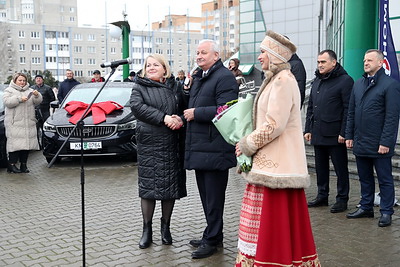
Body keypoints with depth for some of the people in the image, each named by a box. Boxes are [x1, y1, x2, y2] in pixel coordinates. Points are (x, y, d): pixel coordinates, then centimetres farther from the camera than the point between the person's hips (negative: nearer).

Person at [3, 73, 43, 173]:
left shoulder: (30, 90, 18)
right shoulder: (9, 90, 7)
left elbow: (37, 102, 9)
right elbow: (7, 102, -9)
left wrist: (36, 95, -12)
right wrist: (19, 99, -19)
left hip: (29, 123, 4)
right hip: (14, 123, -4)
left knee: (27, 143, 2)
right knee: (15, 143, -10)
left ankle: (23, 164, 8)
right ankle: (12, 165, -6)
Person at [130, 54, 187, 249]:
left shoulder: (174, 88, 12)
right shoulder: (139, 87, 6)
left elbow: (184, 107, 11)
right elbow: (137, 106, -11)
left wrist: (180, 119, -13)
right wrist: (163, 118, -19)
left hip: (172, 144, 2)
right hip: (148, 143, -2)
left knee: (170, 186, 6)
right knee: (147, 186, 0)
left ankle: (165, 227, 22)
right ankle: (147, 230, 13)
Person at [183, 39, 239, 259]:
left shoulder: (224, 77, -11)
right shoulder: (198, 77, 19)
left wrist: (195, 113, -16)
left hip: (214, 148, -10)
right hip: (199, 147, 10)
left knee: (213, 197, -1)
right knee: (205, 194, 16)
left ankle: (212, 239, 11)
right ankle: (211, 236, 28)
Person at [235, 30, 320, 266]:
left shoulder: (283, 80, -14)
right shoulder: (275, 79, 18)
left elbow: (274, 124, -20)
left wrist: (247, 144, -10)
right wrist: (249, 143, 11)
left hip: (277, 164, -10)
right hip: (270, 161, 10)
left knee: (275, 220, -3)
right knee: (268, 220, 14)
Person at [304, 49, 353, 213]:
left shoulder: (345, 81, -8)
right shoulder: (317, 81, 16)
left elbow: (348, 109, -12)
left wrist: (343, 133, -16)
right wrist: (308, 129, 14)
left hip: (334, 135, -7)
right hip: (317, 134, 7)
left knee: (340, 168, 4)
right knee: (320, 167, 14)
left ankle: (342, 199, 13)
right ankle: (322, 196, 26)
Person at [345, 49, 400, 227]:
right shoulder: (358, 84, 13)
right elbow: (351, 112, 15)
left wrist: (386, 142, -16)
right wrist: (349, 136, 9)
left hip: (379, 144, -6)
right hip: (360, 143, 6)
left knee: (385, 179, 5)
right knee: (365, 178, 16)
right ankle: (366, 207, 27)